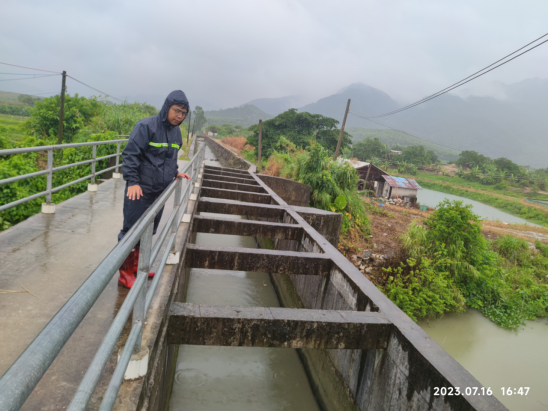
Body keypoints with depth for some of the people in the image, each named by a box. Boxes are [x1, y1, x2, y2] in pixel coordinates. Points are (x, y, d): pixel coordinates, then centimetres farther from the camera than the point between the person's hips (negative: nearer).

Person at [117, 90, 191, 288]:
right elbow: (130, 155, -17)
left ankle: (136, 265, 34)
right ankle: (125, 273, 17)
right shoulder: (146, 126, -14)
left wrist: (175, 173, 11)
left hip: (160, 191, 8)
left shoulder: (176, 132, 11)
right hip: (140, 190, -7)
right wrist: (132, 182, -23)